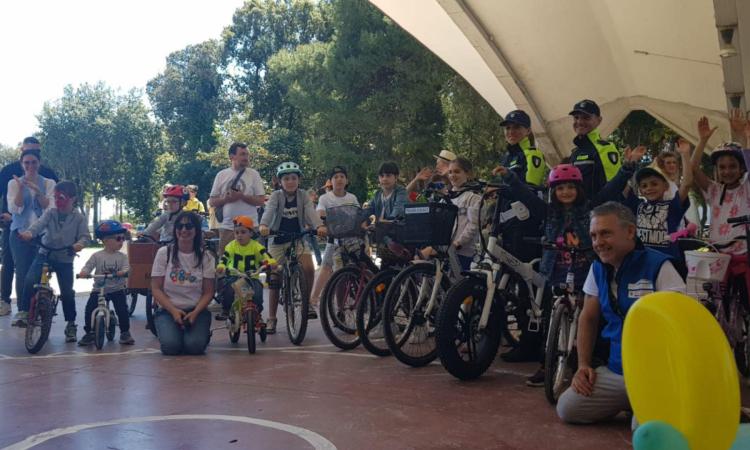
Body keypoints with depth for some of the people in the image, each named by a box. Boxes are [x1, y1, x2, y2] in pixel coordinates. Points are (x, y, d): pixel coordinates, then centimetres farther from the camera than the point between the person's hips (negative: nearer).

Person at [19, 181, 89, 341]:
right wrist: (29, 233, -38)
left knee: (67, 292, -7)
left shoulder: (79, 218, -4)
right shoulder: (50, 212, 0)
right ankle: (26, 312, 0)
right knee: (30, 281, -19)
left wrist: (80, 244, -32)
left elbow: (85, 235, -9)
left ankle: (70, 324, 10)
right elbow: (39, 224, -17)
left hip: (65, 259, -2)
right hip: (45, 254, 2)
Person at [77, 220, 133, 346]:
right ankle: (89, 333, 8)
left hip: (117, 289, 0)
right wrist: (83, 273, -29)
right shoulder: (97, 256, -2)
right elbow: (87, 267, -6)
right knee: (90, 309, -9)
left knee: (122, 310, -11)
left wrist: (122, 272, -34)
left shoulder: (122, 256, 0)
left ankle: (125, 333, 5)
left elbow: (126, 268, -11)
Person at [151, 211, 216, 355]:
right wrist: (173, 310, -16)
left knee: (194, 346, -26)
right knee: (171, 346, -26)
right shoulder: (164, 253, -2)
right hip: (168, 310, 0)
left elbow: (208, 292, 1)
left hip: (197, 310, 0)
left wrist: (195, 313, -17)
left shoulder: (206, 257, 0)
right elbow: (156, 288, -2)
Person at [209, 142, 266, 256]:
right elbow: (212, 202, 9)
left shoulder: (253, 174, 2)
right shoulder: (221, 175, 7)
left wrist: (241, 196, -15)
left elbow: (261, 200, -2)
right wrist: (226, 199, -11)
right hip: (226, 227, 2)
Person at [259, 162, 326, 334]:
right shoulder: (276, 195, -8)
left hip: (298, 239, 1)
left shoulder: (303, 195, -3)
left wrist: (319, 226, -40)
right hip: (278, 240, -1)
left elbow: (310, 211, -19)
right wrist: (263, 225, -47)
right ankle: (271, 319, 10)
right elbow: (269, 210, -25)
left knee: (309, 268, -21)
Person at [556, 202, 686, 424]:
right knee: (567, 408, -4)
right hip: (616, 370, 6)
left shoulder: (658, 266, -12)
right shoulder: (597, 269, 7)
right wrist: (584, 365, 8)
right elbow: (588, 319, 15)